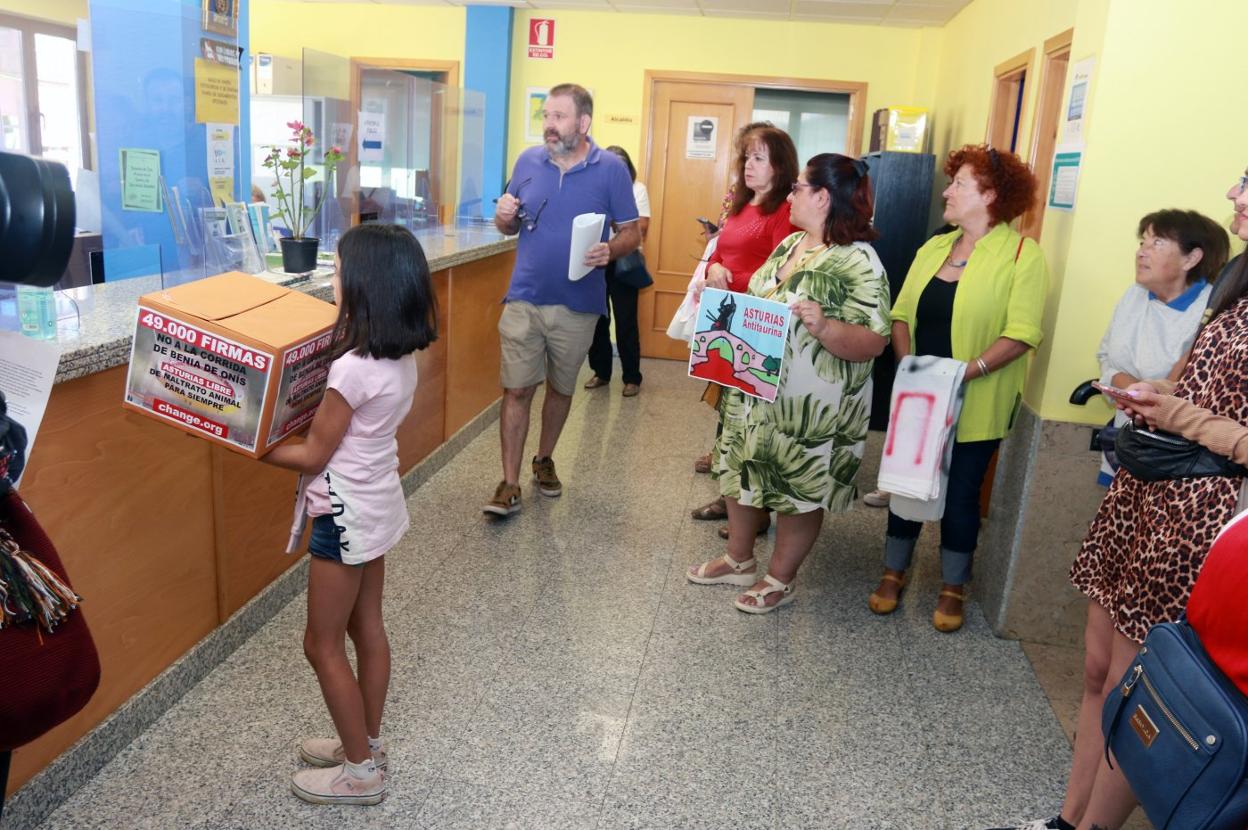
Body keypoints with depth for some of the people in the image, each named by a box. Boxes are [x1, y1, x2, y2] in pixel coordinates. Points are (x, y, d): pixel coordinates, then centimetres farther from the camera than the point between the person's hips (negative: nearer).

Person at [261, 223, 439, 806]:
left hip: (347, 515, -9)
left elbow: (312, 456, -18)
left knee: (322, 645, 8)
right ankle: (366, 742, 37)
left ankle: (361, 771, 20)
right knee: (368, 630, 20)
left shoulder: (354, 368, -28)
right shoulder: (401, 356, -2)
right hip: (376, 504, 9)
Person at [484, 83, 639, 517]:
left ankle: (544, 460, 37)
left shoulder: (611, 169, -4)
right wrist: (503, 216, -11)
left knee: (561, 389, 15)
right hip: (525, 299, 1)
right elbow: (510, 227, 12)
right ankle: (510, 484, 6)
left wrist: (611, 250, -23)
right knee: (517, 390, -2)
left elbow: (632, 232, -2)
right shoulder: (528, 161, 3)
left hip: (578, 306, -1)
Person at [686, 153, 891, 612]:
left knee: (800, 491, 9)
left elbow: (873, 343, -22)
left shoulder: (858, 262, -18)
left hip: (811, 408, -8)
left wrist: (822, 327, -37)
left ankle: (780, 579, 27)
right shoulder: (789, 244, 7)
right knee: (743, 473, 19)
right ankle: (739, 560, 38)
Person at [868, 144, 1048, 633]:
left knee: (960, 493, 8)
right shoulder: (933, 248, 9)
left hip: (974, 406, -5)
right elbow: (903, 313, 7)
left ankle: (953, 588, 27)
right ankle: (893, 573, 30)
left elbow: (1022, 334, -17)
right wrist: (908, 362, -9)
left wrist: (969, 370, -26)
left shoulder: (1022, 255, -9)